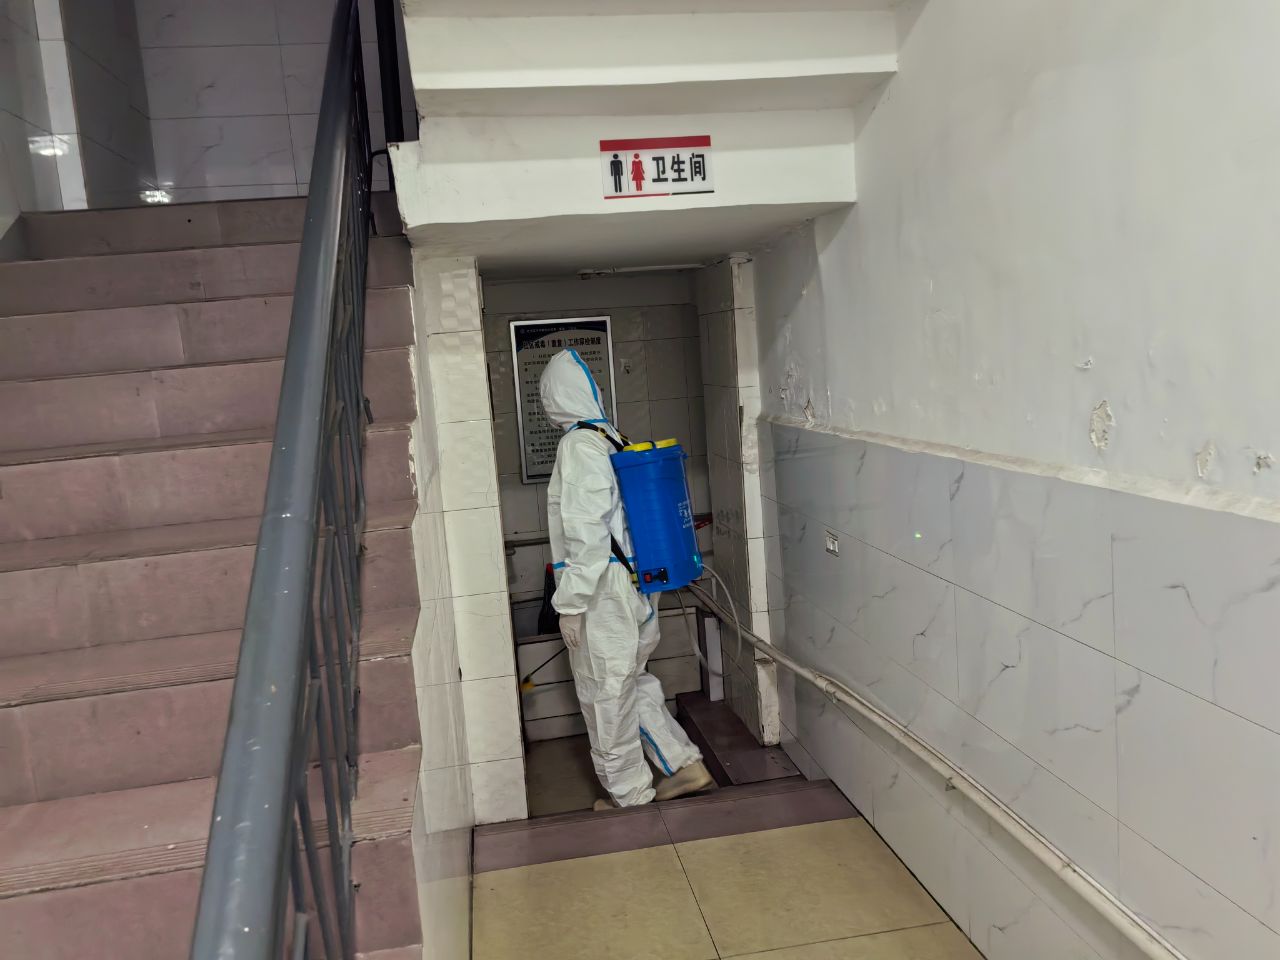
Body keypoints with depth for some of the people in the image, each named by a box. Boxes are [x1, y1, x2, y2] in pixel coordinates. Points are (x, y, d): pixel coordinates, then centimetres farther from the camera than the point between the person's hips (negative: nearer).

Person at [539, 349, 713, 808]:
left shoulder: (579, 444, -16)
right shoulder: (611, 437, 10)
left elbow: (585, 531, -22)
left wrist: (571, 603, -18)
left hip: (603, 591, -9)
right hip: (634, 584, 9)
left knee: (605, 694, 5)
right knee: (631, 683, 20)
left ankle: (630, 796, 18)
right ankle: (685, 765, 24)